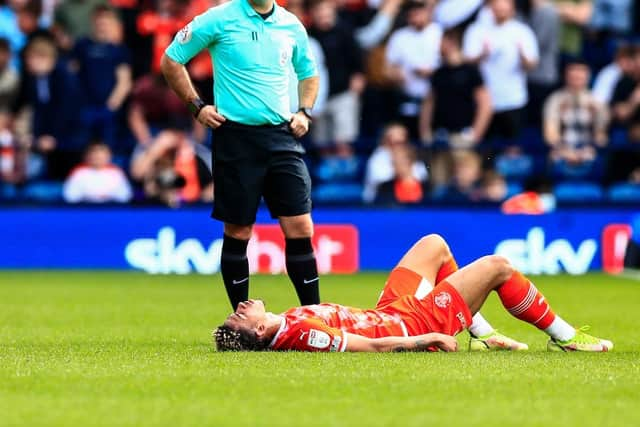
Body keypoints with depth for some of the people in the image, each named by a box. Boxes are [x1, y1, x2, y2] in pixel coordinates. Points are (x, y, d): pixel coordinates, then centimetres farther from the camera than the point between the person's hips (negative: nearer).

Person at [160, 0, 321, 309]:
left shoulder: (292, 26, 9)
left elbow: (308, 74, 26)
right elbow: (170, 61, 4)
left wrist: (304, 112, 10)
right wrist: (197, 106, -2)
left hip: (282, 136, 3)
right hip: (236, 136, -3)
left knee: (300, 228, -4)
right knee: (238, 232, 2)